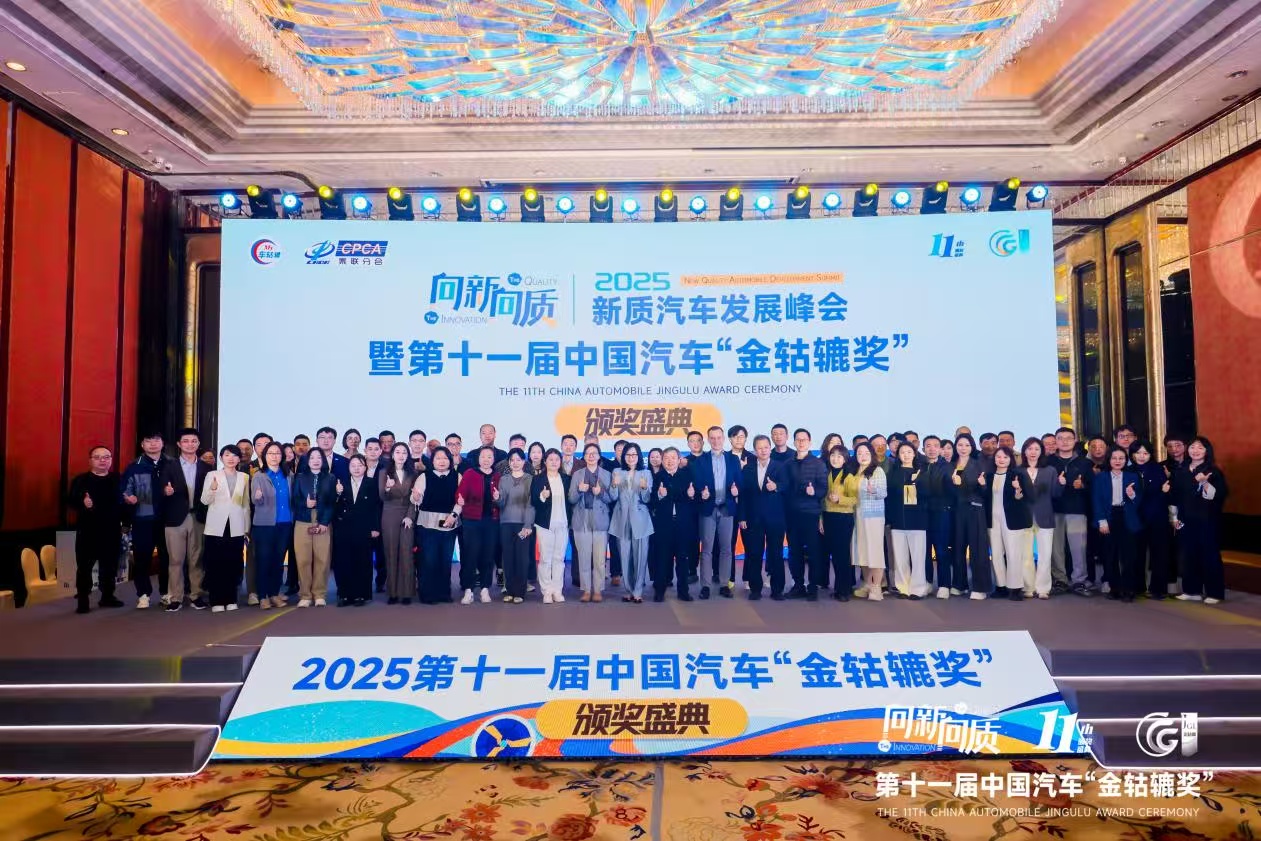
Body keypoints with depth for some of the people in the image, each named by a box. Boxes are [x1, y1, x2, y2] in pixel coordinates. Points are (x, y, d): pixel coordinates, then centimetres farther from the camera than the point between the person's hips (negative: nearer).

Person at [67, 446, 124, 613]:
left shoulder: (118, 480, 10)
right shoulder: (80, 480, 2)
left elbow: (124, 501, 17)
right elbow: (70, 501, -4)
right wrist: (82, 503, -24)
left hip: (112, 530, 3)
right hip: (87, 531, -3)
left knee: (110, 565, 10)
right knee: (84, 566, -1)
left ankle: (107, 596, 21)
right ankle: (83, 601, 6)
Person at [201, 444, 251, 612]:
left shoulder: (244, 477, 9)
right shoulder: (212, 475, 2)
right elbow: (205, 501, -4)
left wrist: (247, 528, 11)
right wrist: (212, 489, -25)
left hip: (236, 527, 2)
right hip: (216, 527, -2)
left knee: (233, 565, 4)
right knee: (215, 565, 0)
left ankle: (230, 599, 12)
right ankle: (216, 601, 6)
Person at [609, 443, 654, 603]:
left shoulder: (646, 472, 3)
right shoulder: (617, 472, 6)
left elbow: (647, 499, -2)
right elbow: (613, 497, -1)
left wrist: (644, 488, -23)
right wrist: (614, 485, -20)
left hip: (640, 520, -1)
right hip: (622, 520, 2)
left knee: (640, 556, -2)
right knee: (625, 557, 5)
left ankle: (638, 592, 5)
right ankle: (629, 590, 16)